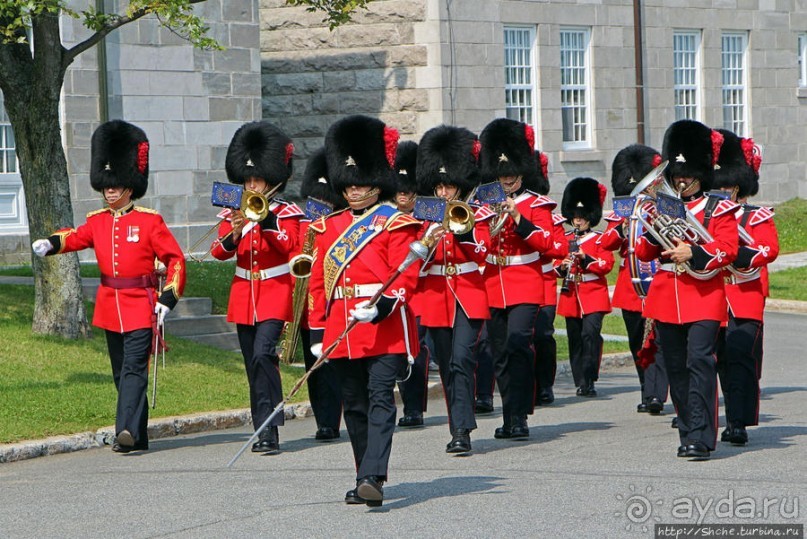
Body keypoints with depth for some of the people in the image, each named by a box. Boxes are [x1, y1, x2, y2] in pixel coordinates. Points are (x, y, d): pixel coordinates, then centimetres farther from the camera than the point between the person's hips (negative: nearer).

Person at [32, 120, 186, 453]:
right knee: (121, 372, 10)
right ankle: (138, 436, 18)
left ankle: (127, 430, -27)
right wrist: (51, 244, -26)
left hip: (140, 305, -6)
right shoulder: (98, 220, 10)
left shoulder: (149, 221, -3)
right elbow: (77, 237, -5)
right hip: (109, 304, 6)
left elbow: (175, 258, -3)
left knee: (134, 368, -16)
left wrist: (168, 299, -11)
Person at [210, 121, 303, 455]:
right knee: (253, 364, 7)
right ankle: (264, 431, 15)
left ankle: (269, 430, -22)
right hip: (243, 294, 5)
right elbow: (219, 252, -2)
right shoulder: (233, 213, 9)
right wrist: (234, 234, -21)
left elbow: (288, 245, -17)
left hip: (275, 293, -5)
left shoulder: (286, 213, -1)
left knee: (263, 354, -21)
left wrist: (265, 219, -24)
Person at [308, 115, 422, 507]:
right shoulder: (330, 227, 15)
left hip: (384, 326, -5)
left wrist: (384, 306, -23)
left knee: (380, 399, -13)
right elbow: (318, 281, 14)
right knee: (354, 405, 10)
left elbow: (405, 274, -7)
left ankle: (373, 477, -22)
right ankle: (366, 479, 19)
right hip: (342, 331, 6)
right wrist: (318, 330, 9)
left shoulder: (395, 223, 0)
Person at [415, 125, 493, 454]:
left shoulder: (477, 216, 4)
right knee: (447, 367, 6)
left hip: (468, 297, -3)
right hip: (436, 299, 4)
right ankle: (459, 430, 15)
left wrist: (464, 231, -24)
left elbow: (481, 253, -9)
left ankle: (461, 431, -22)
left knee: (461, 359, -18)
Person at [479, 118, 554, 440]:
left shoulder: (536, 204, 2)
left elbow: (545, 241, -9)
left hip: (525, 288, -5)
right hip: (493, 289, 5)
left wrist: (518, 217, -19)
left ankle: (519, 417, -19)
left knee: (518, 345, -19)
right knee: (500, 356, 7)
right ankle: (510, 418, 15)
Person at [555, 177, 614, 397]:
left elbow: (607, 264, -6)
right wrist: (562, 267, -7)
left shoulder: (599, 239, 3)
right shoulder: (565, 239, 13)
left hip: (594, 296, -4)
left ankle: (589, 381, -16)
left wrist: (586, 258, -20)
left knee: (590, 333, -18)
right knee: (575, 338, 4)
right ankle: (580, 383, 10)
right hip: (571, 296, 4)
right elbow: (554, 264, 16)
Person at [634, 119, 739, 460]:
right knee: (676, 368, 7)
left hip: (704, 296, -5)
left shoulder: (719, 210, 3)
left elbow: (728, 250, -8)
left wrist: (693, 253, -23)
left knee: (700, 360, -17)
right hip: (667, 299, 5)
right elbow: (643, 253, 11)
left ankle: (701, 438, -20)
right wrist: (653, 231, -9)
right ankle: (688, 434, 16)